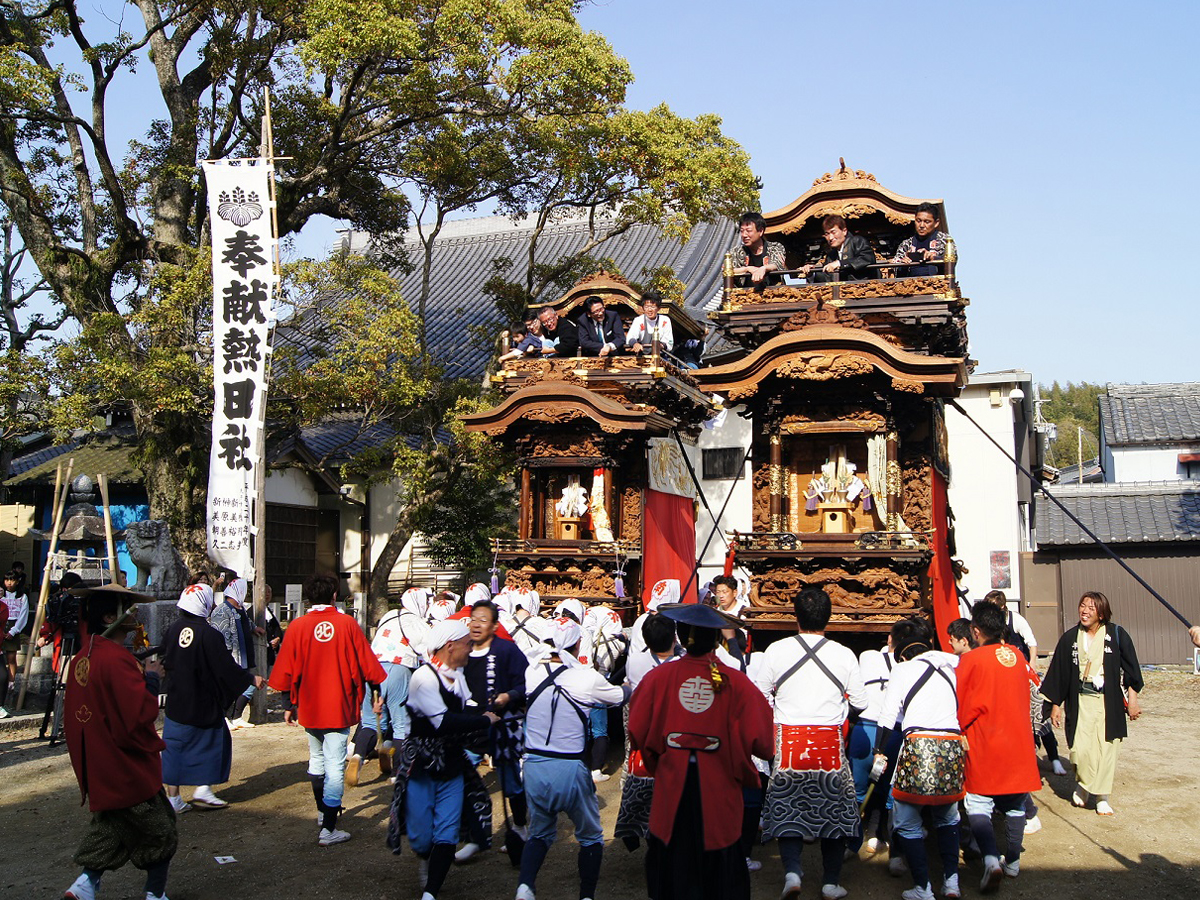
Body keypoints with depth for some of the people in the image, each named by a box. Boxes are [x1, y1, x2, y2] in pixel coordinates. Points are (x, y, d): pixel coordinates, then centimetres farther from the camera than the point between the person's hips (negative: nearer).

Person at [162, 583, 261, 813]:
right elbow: (226, 667, -16)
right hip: (203, 705, -5)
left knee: (175, 746, 10)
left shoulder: (173, 629, -1)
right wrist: (252, 678, -4)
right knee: (210, 742, 12)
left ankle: (173, 797, 14)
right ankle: (202, 788, 9)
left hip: (176, 702, 5)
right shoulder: (209, 634, -19)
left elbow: (165, 662, 10)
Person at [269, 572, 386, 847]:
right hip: (339, 706, -3)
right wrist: (378, 693, 9)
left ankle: (324, 811, 39)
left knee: (316, 759, 23)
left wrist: (289, 705, 11)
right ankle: (329, 829, -2)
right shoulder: (347, 623, -8)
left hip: (309, 708, 3)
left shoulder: (297, 626, -4)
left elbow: (286, 670, 0)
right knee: (335, 765, -1)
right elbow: (366, 662, -4)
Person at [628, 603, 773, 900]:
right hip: (719, 790, -1)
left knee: (674, 868, 14)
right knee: (721, 872, 13)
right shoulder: (736, 682, -9)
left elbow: (637, 735, -3)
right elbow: (760, 742, -11)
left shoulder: (658, 677, -6)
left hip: (672, 790, 1)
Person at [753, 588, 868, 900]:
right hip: (830, 745, 1)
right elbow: (860, 704, 5)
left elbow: (759, 697, 2)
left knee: (787, 810, 10)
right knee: (833, 811, 13)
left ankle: (791, 870, -7)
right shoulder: (844, 654, -4)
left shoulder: (776, 650, -5)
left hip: (788, 742, 0)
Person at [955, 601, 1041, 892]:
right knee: (1015, 803, 17)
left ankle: (991, 858, -17)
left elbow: (959, 703, -8)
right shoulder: (1017, 656, 2)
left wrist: (960, 730, 8)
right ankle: (1013, 861, 24)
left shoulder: (970, 659, -12)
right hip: (1018, 742, 5)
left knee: (978, 805, 1)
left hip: (984, 745, -4)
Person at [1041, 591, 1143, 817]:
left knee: (1106, 747, -1)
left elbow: (1131, 668, 3)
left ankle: (1101, 796, 15)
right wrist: (1056, 704, 9)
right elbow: (1058, 672, 9)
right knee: (1080, 748, -8)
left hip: (1109, 700, -1)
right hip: (1080, 700, 1)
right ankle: (1083, 786, 20)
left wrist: (1132, 698, -2)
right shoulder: (1070, 638, 4)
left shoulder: (1116, 634, 0)